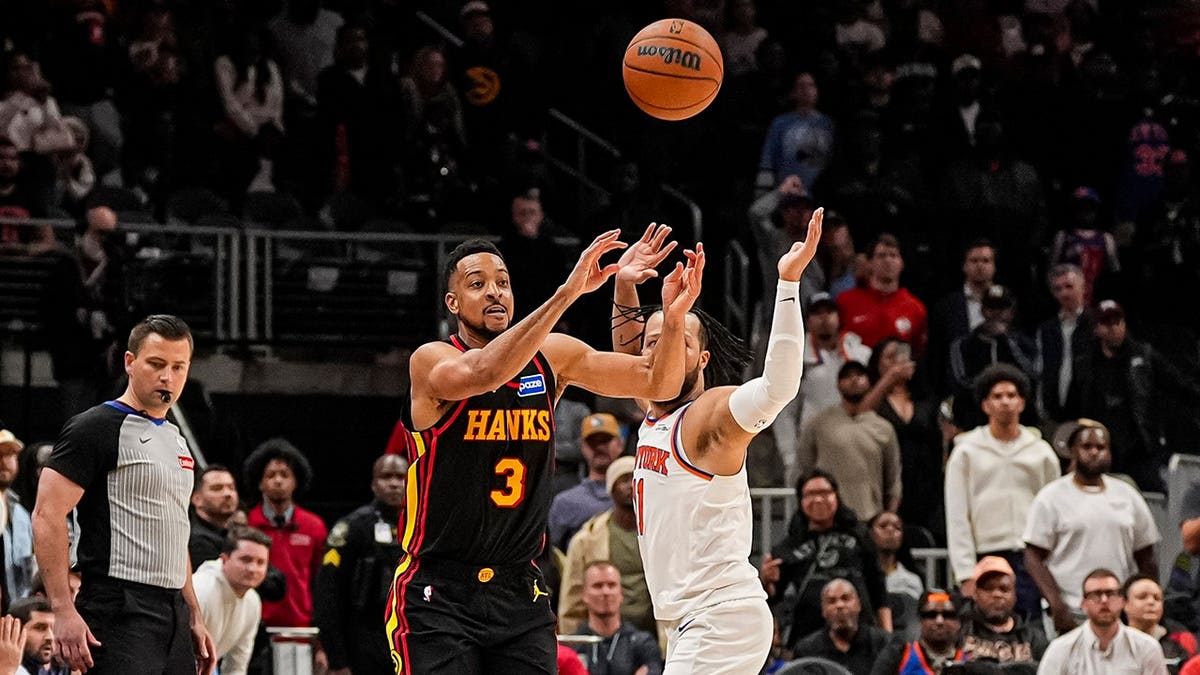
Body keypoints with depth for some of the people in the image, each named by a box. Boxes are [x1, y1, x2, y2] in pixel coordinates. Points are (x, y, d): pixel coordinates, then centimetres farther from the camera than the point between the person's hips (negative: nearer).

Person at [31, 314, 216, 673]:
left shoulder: (176, 439, 21)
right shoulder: (96, 428, -6)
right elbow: (47, 515, -13)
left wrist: (194, 617, 22)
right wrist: (63, 610, -21)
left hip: (174, 614, 9)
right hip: (121, 614, -9)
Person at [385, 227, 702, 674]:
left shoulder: (553, 356, 5)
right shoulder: (431, 361, -10)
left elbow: (658, 383, 4)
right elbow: (483, 373, -33)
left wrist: (674, 316, -17)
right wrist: (567, 293, -38)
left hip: (520, 591, 5)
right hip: (438, 596, -5)